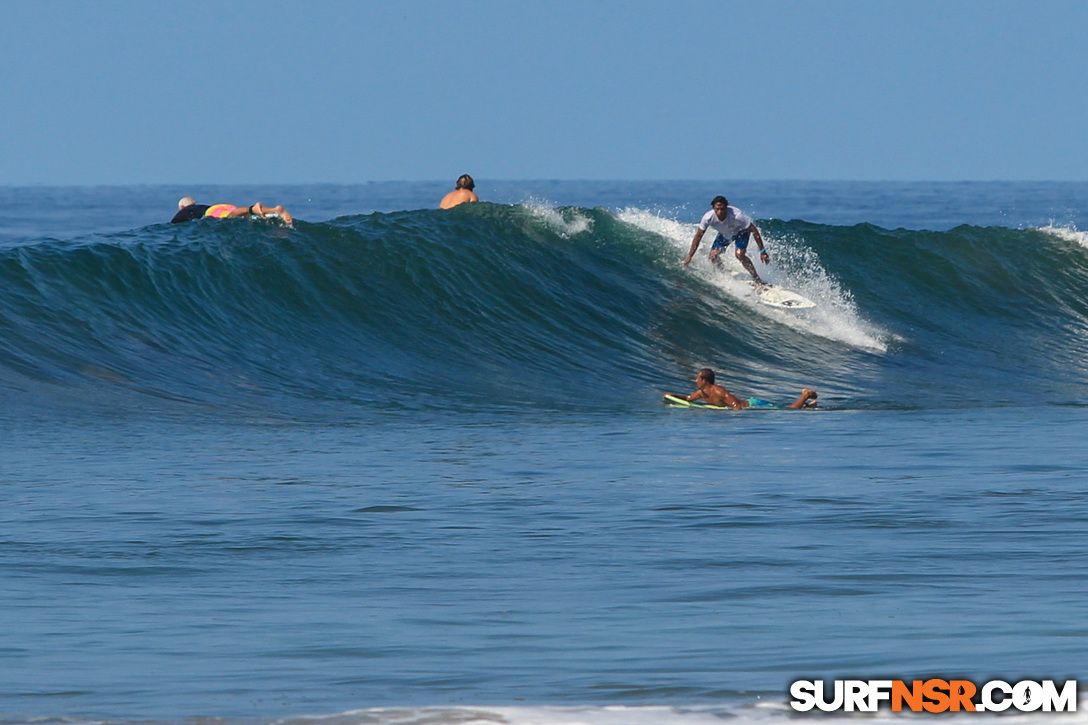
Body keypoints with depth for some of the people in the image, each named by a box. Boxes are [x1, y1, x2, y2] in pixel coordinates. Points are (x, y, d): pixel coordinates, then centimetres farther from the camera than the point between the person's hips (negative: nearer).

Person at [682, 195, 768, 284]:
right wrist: (689, 257, -20)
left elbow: (754, 230, -30)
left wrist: (762, 251, -29)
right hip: (725, 234, 4)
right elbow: (698, 237, -20)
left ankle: (758, 281, -13)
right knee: (713, 256, -11)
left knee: (739, 254, -26)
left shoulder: (736, 216, -40)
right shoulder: (708, 218, -32)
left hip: (740, 231, -4)